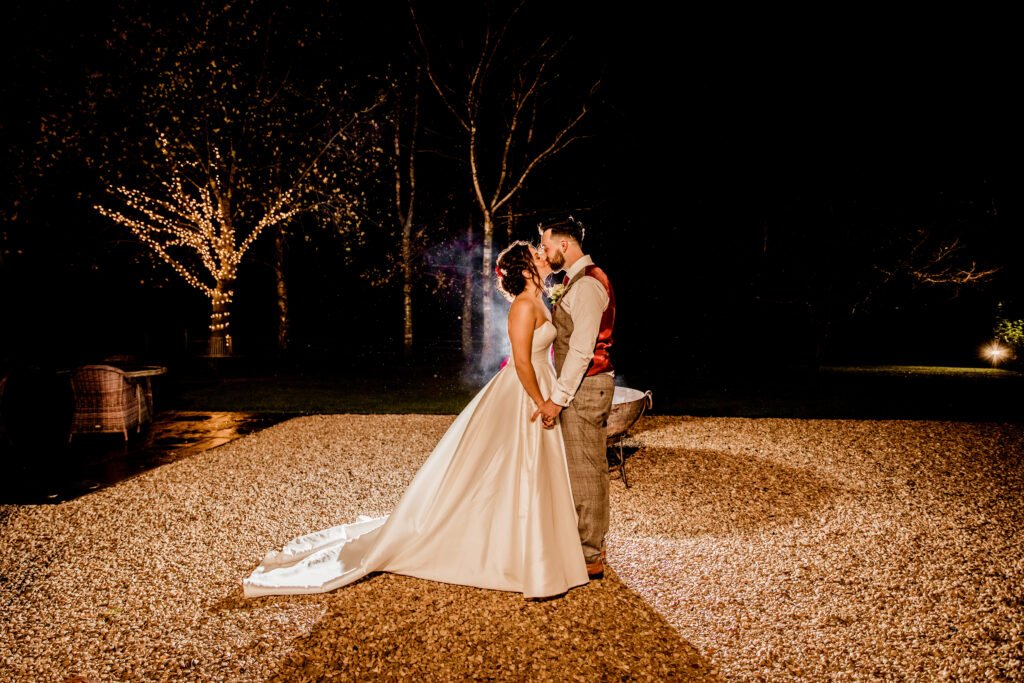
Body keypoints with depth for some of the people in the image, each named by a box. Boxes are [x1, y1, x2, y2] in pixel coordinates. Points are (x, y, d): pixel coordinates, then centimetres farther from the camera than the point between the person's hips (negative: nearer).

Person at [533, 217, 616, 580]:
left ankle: (589, 558, 7)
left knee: (584, 471, -3)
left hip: (585, 387, -10)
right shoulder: (581, 280, 15)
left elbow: (581, 350, -23)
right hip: (585, 386, 10)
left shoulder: (586, 285, -18)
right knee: (588, 468, 16)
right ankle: (592, 544, 28)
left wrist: (557, 397, -21)